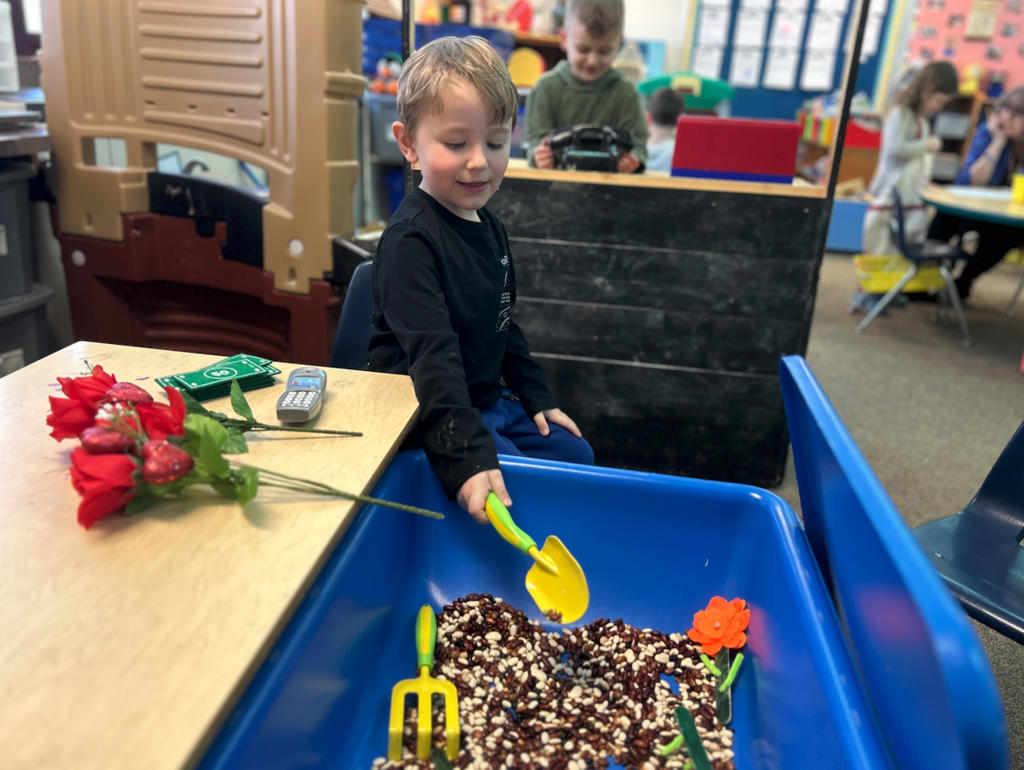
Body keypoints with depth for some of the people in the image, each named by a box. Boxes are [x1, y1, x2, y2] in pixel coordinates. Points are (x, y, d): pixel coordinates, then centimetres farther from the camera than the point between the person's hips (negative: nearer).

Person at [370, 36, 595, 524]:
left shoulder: (489, 228, 7)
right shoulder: (411, 240, -22)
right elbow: (433, 358, -32)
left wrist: (537, 397, 17)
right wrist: (467, 458, -39)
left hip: (489, 401, 9)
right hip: (426, 419, -9)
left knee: (577, 455, 13)